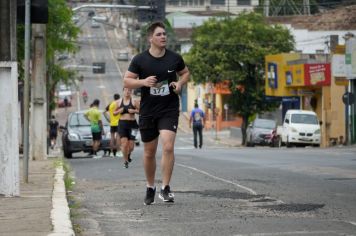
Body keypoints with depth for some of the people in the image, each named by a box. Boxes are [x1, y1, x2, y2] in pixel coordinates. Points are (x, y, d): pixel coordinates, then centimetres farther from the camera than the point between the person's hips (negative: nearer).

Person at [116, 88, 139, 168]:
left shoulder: (134, 101, 0)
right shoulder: (119, 101, 7)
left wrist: (134, 111, -15)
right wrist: (119, 111, -6)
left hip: (132, 123, -1)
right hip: (122, 123, 1)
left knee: (131, 145, 1)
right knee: (124, 143, -11)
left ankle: (128, 154, 36)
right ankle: (125, 160, 4)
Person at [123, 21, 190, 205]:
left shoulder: (175, 58, 1)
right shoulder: (140, 60, -3)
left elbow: (185, 73, 19)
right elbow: (126, 81, -1)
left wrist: (180, 83, -3)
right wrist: (143, 82, -19)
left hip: (169, 109, 0)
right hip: (147, 111, 1)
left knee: (168, 147, -19)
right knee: (149, 152, 9)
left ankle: (165, 188, -11)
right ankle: (150, 188, 28)